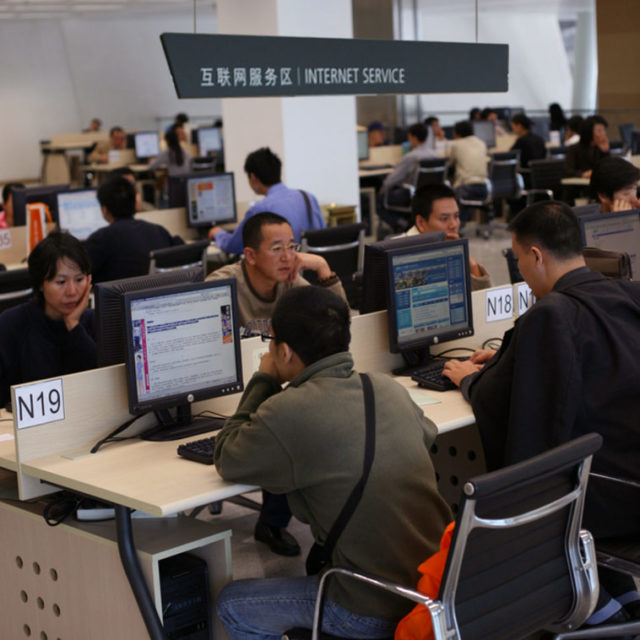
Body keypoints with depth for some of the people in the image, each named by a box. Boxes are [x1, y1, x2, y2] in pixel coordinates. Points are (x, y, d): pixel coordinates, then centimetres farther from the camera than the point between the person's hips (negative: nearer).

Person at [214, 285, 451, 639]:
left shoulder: (287, 413, -19)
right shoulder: (387, 386, 0)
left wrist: (263, 381, 9)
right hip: (439, 581, 7)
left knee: (232, 603, 14)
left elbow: (226, 459, -1)